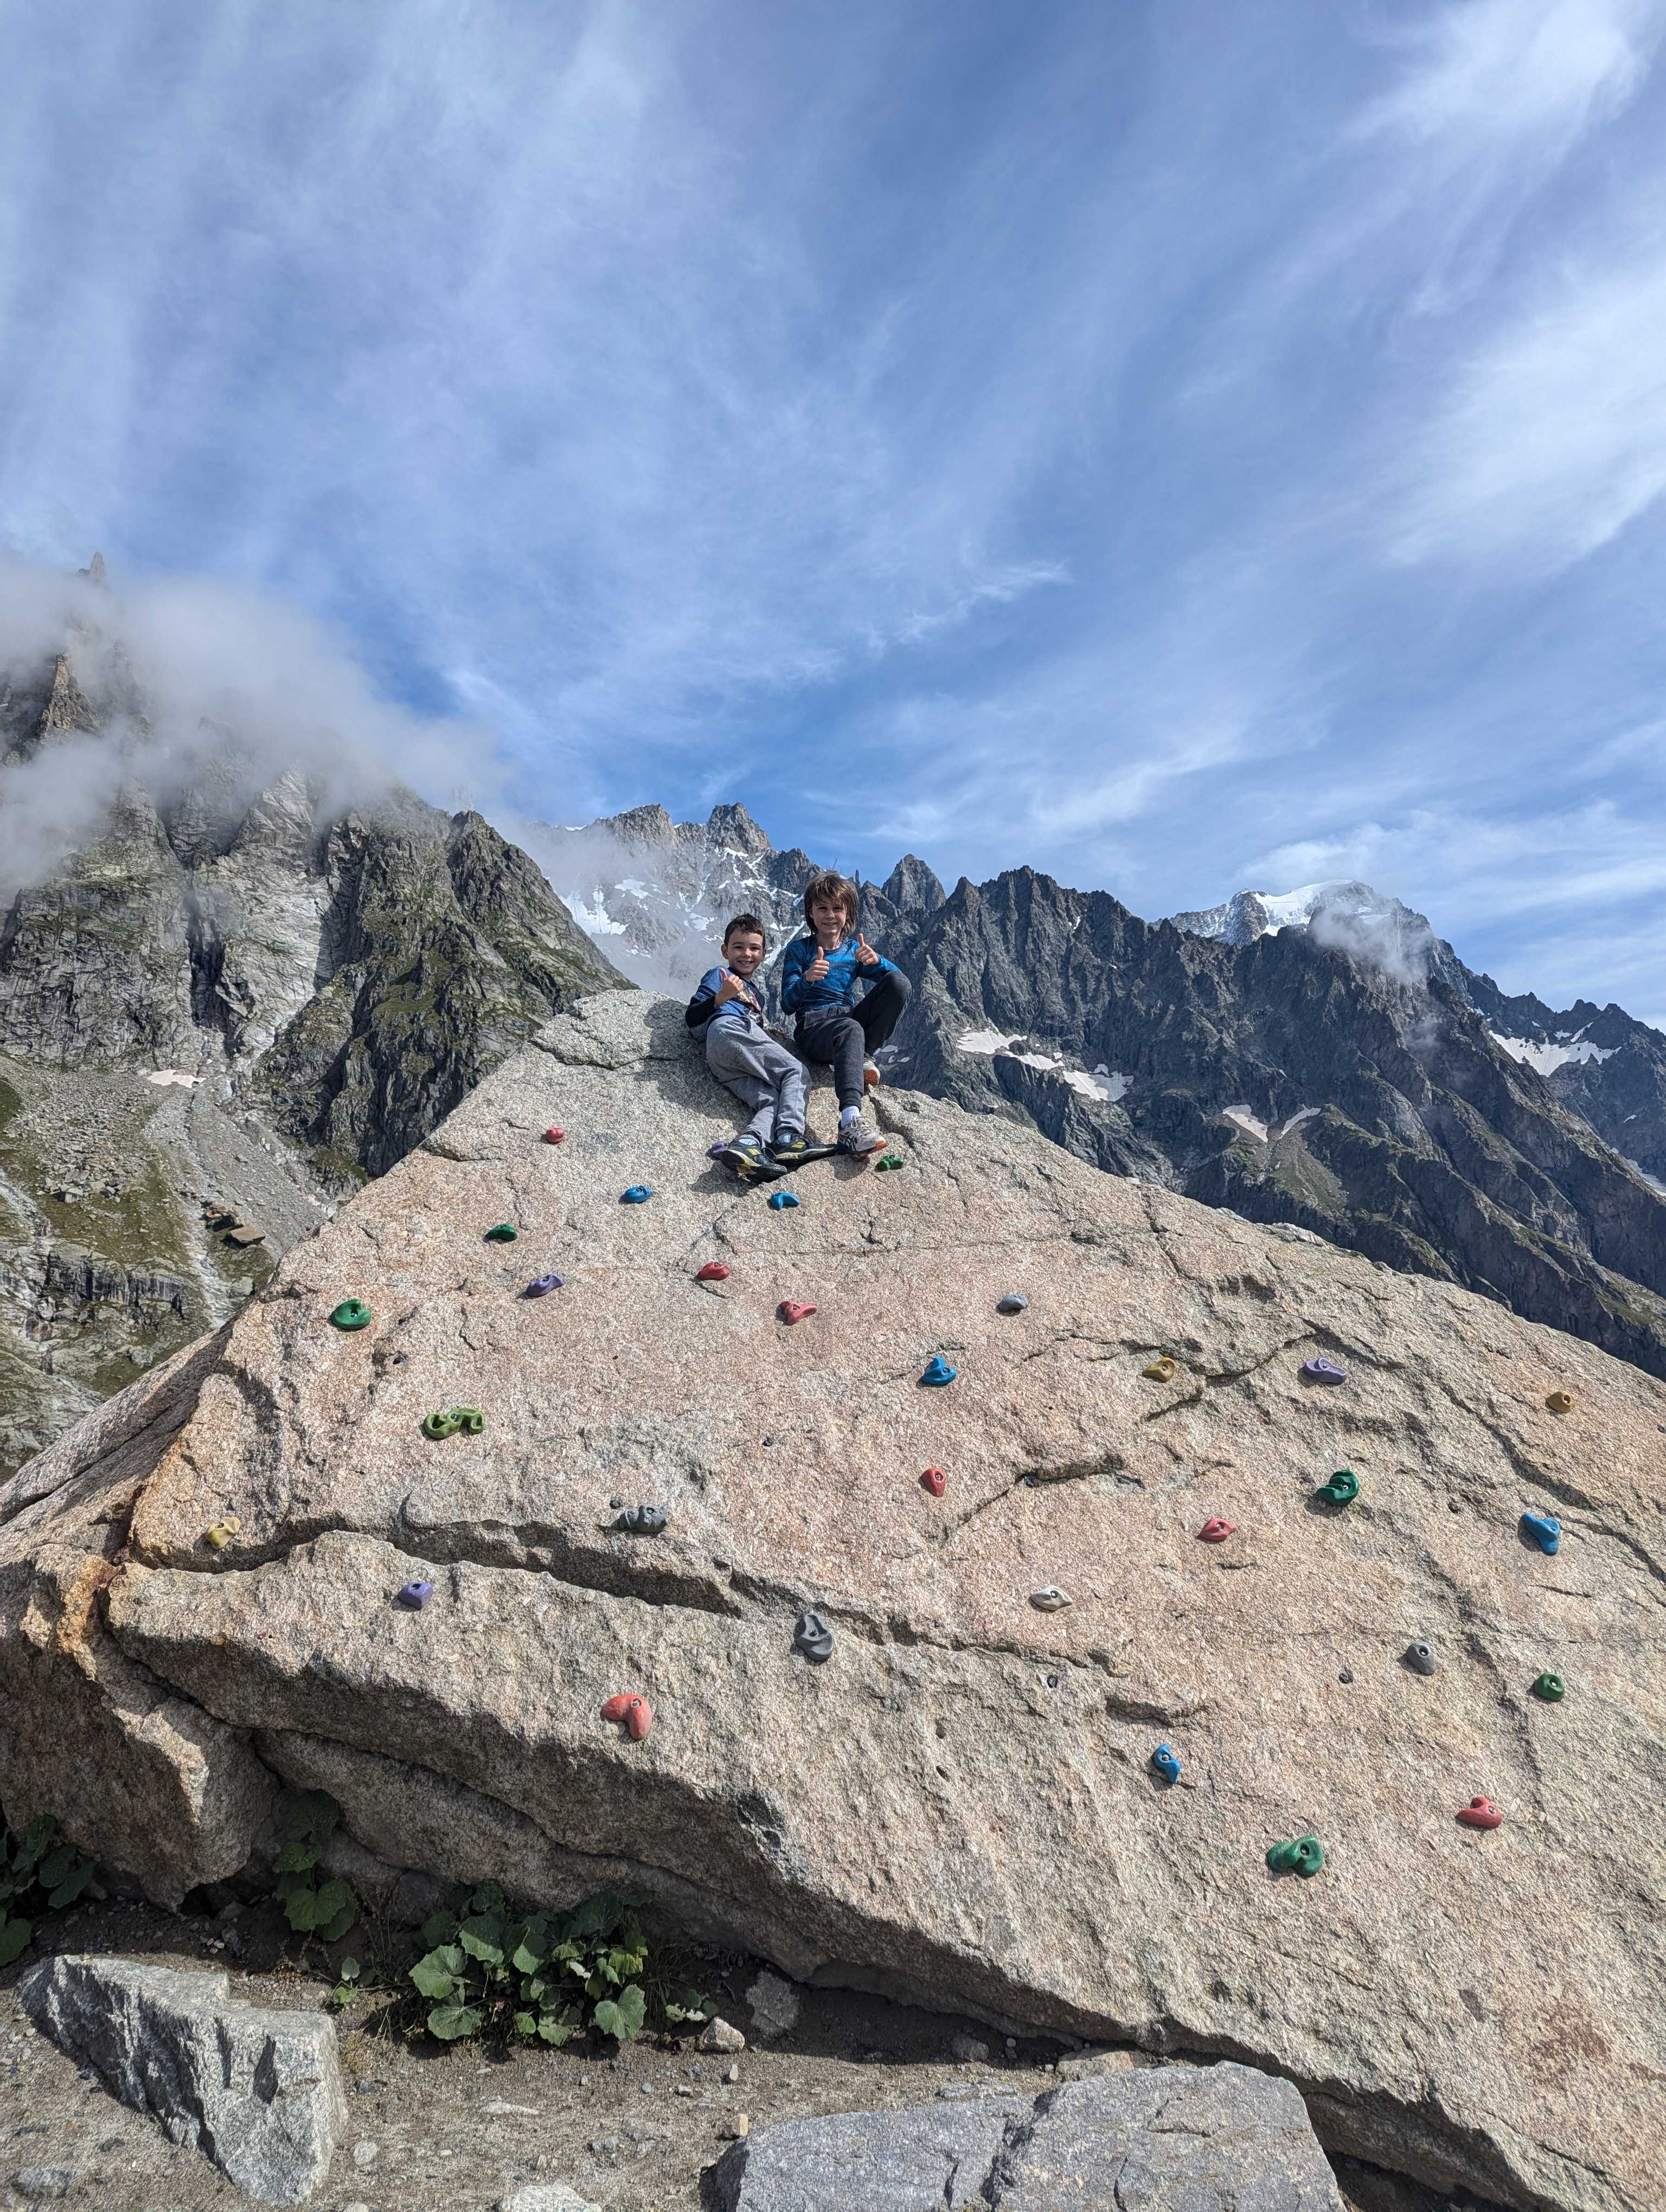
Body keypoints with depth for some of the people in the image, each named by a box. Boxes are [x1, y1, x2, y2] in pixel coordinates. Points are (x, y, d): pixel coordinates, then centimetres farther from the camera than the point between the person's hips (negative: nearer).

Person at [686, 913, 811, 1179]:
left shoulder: (757, 995, 43)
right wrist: (721, 997, -10)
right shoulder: (719, 975, 20)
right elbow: (692, 1019, 6)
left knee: (772, 1100, -21)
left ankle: (746, 1143, -51)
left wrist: (772, 1036, 17)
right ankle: (789, 1135, -39)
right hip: (727, 1029, -6)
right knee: (795, 1072, -17)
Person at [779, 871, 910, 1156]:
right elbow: (788, 1005, -5)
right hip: (812, 1026, -4)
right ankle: (850, 1124, -62)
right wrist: (806, 979, -25)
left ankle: (864, 1056, -14)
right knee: (851, 1030, -42)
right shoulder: (798, 949, 5)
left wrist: (875, 961, -17)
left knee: (899, 982, -16)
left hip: (849, 1020, 4)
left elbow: (899, 978, 4)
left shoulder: (855, 949, 14)